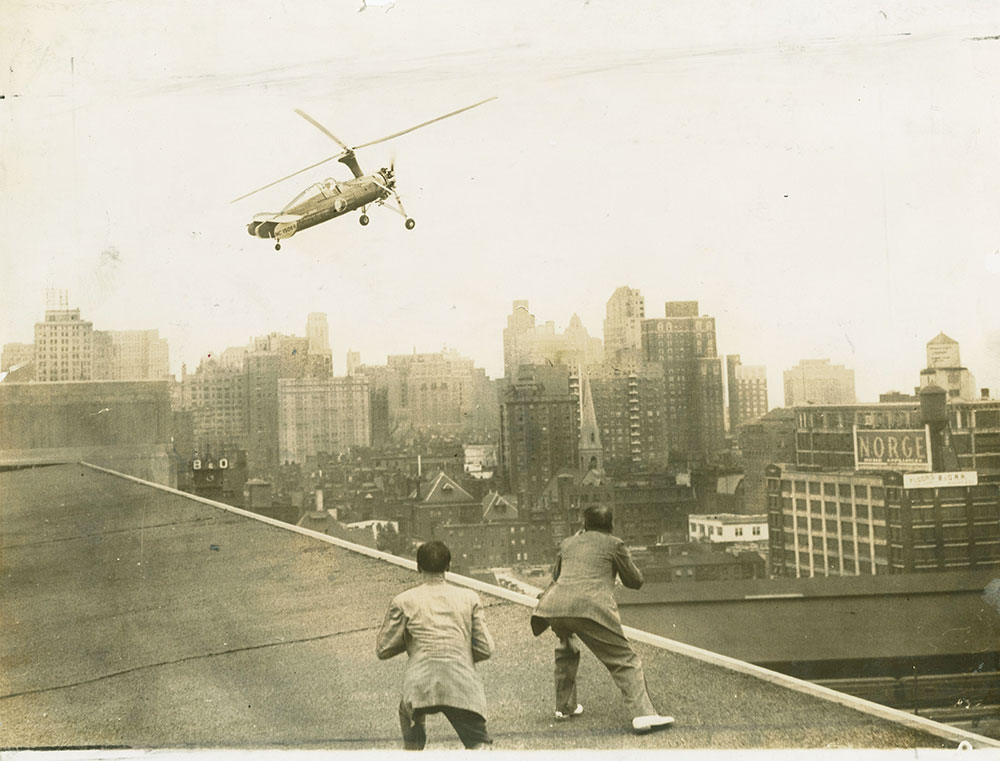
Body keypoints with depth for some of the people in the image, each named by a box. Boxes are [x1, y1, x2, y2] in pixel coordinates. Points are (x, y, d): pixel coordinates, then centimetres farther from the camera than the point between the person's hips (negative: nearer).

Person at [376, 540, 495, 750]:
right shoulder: (469, 598, 16)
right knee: (480, 744, 3)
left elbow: (382, 650, 14)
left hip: (421, 684, 1)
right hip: (463, 684, 0)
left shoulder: (404, 602, 12)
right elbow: (485, 649, 13)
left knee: (409, 715, 33)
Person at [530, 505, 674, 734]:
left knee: (567, 651, 34)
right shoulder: (614, 545, 12)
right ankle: (643, 714, -14)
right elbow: (635, 581, 17)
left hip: (554, 605, 5)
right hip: (591, 608, -5)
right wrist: (623, 561, 35)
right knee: (624, 660, 1)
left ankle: (565, 707, 37)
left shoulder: (567, 543, 24)